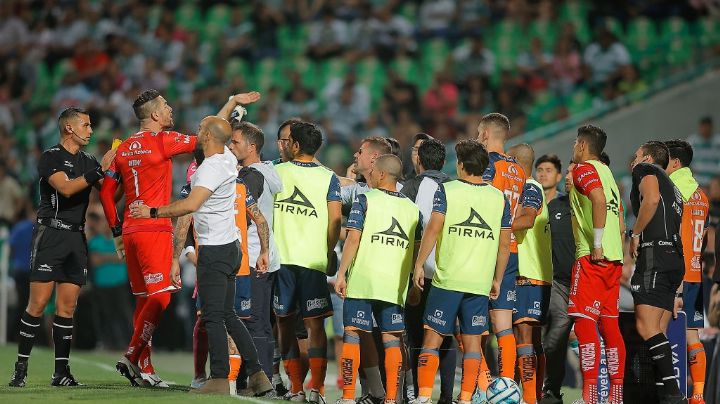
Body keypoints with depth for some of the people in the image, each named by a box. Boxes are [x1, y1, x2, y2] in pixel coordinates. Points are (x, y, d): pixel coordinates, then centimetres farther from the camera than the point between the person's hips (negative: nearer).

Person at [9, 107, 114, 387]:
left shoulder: (87, 162, 17)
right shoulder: (50, 157, -4)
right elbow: (66, 188, -19)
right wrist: (100, 170, -20)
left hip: (76, 238, 6)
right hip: (50, 234, -6)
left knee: (67, 307, 3)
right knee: (38, 304, -10)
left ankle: (61, 372, 5)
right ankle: (20, 369, -6)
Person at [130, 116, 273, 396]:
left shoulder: (211, 168, -19)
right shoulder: (228, 159, 8)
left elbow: (191, 205, -31)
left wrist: (153, 212, -22)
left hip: (214, 250, -9)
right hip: (230, 247, 9)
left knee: (213, 317, -8)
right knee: (228, 315, 13)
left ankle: (219, 379, -10)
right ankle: (257, 375, 11)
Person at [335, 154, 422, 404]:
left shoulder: (365, 201, -2)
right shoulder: (412, 208, 12)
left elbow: (353, 238, -9)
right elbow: (417, 249, 12)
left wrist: (341, 273, -6)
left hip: (362, 280, -4)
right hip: (396, 285, 4)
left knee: (352, 335, 2)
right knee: (392, 340, 6)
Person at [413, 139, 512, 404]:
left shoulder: (447, 191, -1)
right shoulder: (500, 198, 8)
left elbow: (433, 228, -11)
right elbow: (504, 245, 10)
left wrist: (419, 264, -4)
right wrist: (497, 280, 19)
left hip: (447, 280, -2)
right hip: (480, 283, 2)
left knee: (432, 339, 3)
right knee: (472, 342, 6)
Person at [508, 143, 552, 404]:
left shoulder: (530, 188, -8)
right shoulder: (532, 189, 23)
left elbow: (527, 219, -27)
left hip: (528, 276, -10)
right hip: (537, 276, 10)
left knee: (524, 334, -16)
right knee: (533, 338, 11)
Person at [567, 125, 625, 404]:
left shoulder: (583, 169, -4)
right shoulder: (606, 173, 23)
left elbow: (599, 200, -22)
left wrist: (596, 245, -20)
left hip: (592, 258, -9)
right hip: (613, 258, 9)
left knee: (584, 322, -12)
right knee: (609, 324, 9)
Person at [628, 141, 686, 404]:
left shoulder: (646, 169, 6)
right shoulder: (673, 189, 30)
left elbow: (651, 198, -18)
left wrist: (635, 234, -7)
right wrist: (678, 291, 28)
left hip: (655, 254, -9)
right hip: (675, 260, 9)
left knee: (646, 326, -16)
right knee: (658, 332, 7)